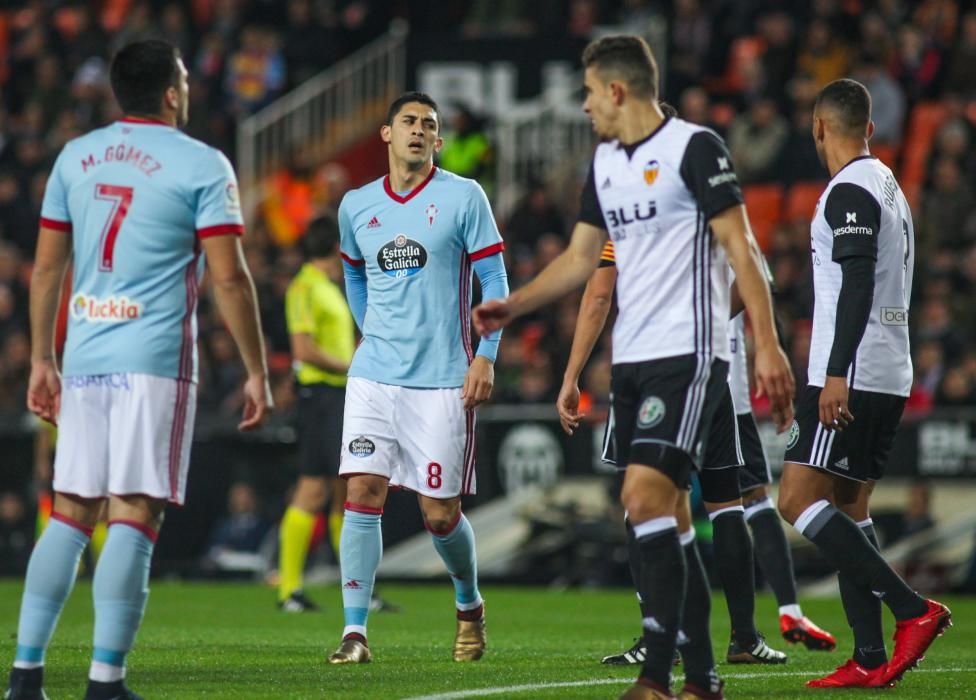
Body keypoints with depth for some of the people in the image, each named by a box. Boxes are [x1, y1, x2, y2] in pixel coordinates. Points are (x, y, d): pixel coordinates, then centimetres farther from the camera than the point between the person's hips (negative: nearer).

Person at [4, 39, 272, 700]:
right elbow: (228, 277, -7)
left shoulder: (75, 157, 12)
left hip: (83, 357, 5)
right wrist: (257, 372, -2)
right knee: (135, 517, -6)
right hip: (155, 360, -5)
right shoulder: (202, 165, -3)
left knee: (71, 515, 10)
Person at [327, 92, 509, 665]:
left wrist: (486, 357, -10)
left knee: (440, 514, 0)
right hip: (374, 376, 3)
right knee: (363, 494, -11)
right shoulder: (356, 207, 9)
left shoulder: (463, 197, -2)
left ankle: (470, 604, 28)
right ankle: (356, 632, -10)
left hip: (443, 380, -3)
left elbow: (494, 281, -2)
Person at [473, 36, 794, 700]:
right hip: (632, 357, 8)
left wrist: (767, 344, -17)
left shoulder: (694, 147, -9)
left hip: (687, 352, -8)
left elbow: (740, 246, -11)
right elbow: (581, 256, 23)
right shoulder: (606, 160, 15)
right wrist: (511, 306, 13)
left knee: (646, 495, -19)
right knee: (667, 518, 7)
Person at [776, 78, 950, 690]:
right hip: (891, 378, 10)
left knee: (799, 500, -11)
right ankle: (871, 661, 3)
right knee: (849, 506, 10)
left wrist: (836, 374, -24)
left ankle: (914, 610, -18)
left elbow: (857, 284, -21)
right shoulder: (891, 189, 18)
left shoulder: (850, 191, -11)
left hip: (853, 378, -10)